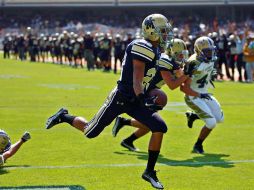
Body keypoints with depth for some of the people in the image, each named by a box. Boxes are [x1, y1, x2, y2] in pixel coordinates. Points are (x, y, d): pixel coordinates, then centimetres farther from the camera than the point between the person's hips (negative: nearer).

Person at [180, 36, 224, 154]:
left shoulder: (210, 59, -4)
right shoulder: (193, 64, -28)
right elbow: (183, 87, -28)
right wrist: (199, 95, -33)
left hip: (204, 94, 8)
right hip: (193, 97, -8)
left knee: (220, 119, 12)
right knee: (211, 123, -14)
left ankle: (193, 116, 29)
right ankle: (198, 146, 7)